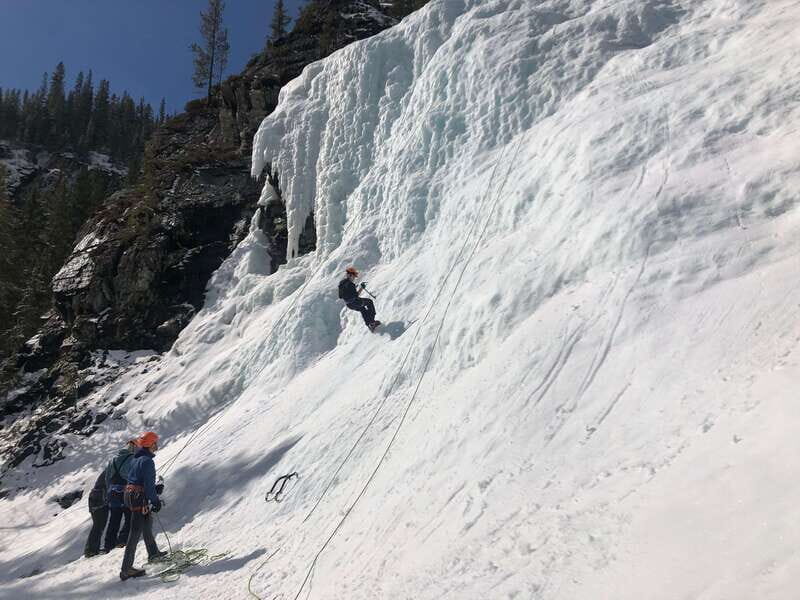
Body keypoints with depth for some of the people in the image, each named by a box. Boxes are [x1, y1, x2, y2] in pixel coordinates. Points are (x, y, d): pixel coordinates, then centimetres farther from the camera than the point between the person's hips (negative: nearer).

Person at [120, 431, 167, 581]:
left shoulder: (136, 459, 12)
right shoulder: (147, 460, -18)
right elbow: (149, 484, -21)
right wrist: (155, 501, -14)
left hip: (130, 494, 10)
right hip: (140, 498, -10)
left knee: (147, 523, 24)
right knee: (136, 532, -6)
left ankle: (153, 554, 39)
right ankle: (126, 569, -3)